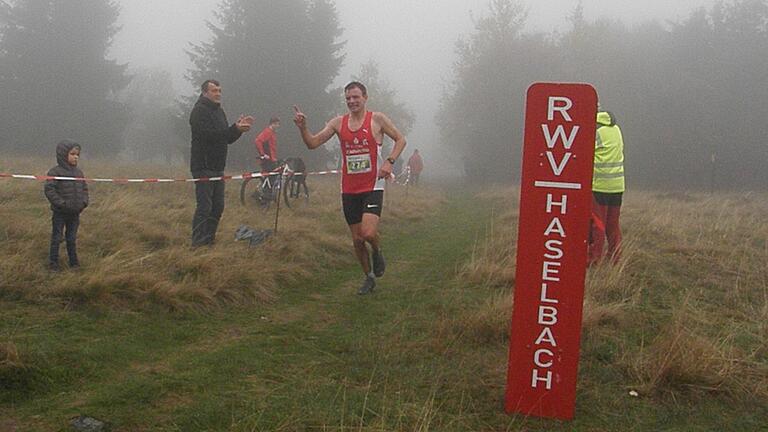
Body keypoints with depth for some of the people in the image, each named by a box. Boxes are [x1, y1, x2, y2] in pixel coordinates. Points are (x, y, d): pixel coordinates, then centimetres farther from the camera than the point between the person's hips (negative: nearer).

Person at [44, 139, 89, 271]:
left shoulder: (79, 172, 7)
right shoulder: (55, 172, -12)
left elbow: (84, 188, 16)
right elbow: (49, 189, -17)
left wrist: (84, 202, 2)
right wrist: (61, 203, -19)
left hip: (75, 213, 5)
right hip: (60, 213, -5)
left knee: (72, 238, 15)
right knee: (56, 238, 5)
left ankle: (74, 262, 23)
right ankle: (53, 263, 13)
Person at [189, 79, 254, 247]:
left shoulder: (219, 111, 18)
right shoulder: (200, 110, -10)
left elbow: (228, 138, 17)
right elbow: (207, 135, -24)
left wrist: (239, 127, -1)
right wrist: (235, 128, -27)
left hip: (217, 167, 9)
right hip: (203, 167, -9)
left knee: (218, 206, 11)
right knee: (204, 206, -10)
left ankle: (209, 240, 21)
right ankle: (198, 244, -6)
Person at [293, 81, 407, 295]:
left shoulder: (377, 119, -2)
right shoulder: (338, 123, 6)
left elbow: (400, 139, 4)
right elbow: (313, 143, 3)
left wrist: (389, 161, -11)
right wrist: (303, 128, -17)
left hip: (373, 187, -3)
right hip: (349, 189, 4)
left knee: (369, 233, -21)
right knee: (357, 240, 8)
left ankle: (377, 252, 14)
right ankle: (369, 277, 28)